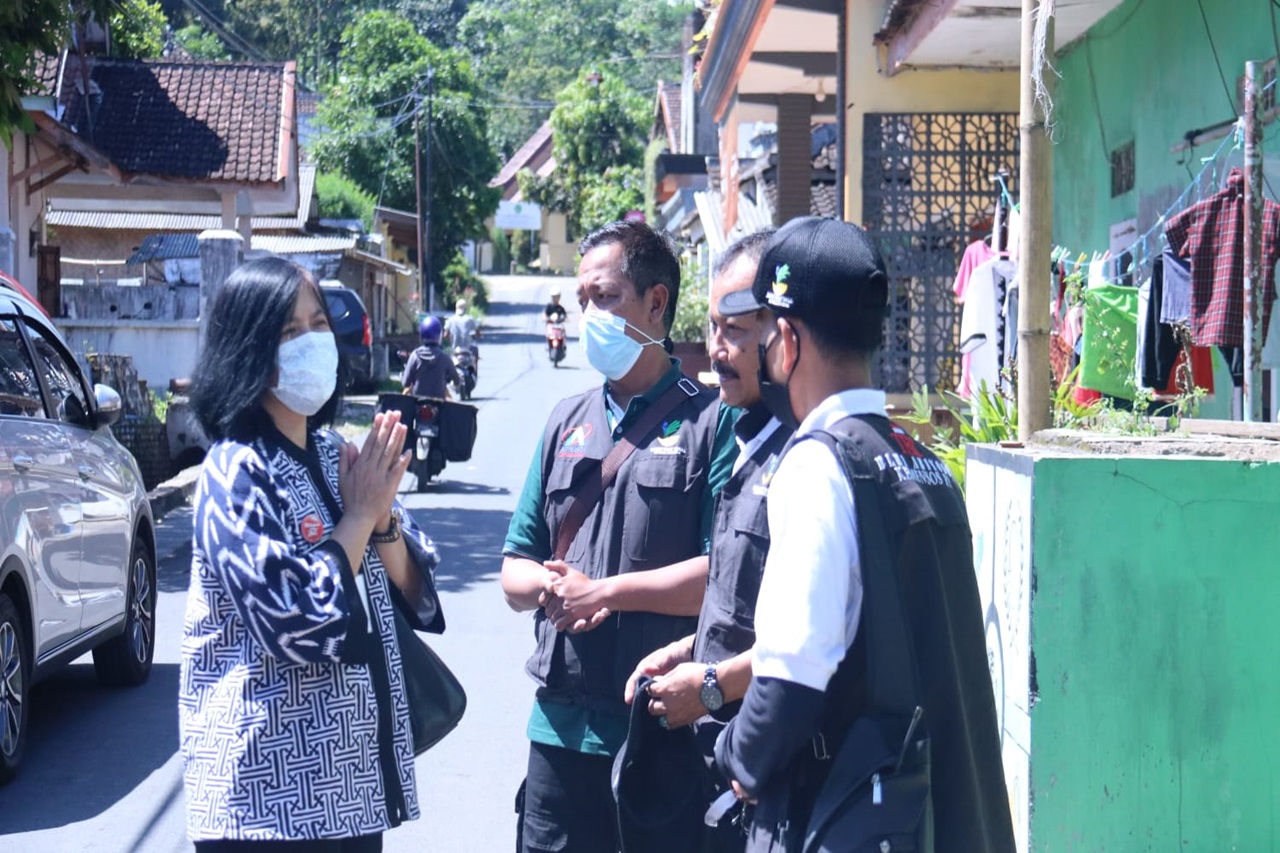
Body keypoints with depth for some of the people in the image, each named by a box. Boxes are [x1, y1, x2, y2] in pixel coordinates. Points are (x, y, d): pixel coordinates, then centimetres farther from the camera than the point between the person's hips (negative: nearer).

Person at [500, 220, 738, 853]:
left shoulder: (712, 421, -4)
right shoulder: (567, 422, 15)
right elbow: (514, 573, 15)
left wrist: (607, 592, -12)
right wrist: (550, 586, -7)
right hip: (562, 725, 5)